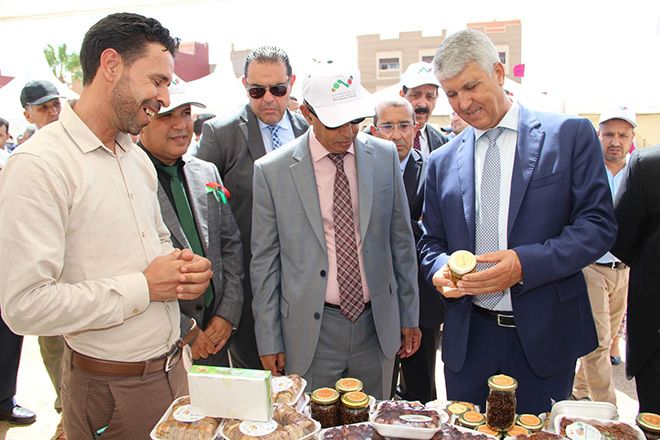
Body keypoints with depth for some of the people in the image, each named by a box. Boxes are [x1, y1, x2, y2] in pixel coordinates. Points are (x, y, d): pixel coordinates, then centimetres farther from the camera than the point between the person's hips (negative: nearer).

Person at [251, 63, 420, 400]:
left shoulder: (385, 156, 0)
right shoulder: (272, 170, -7)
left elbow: (401, 240, 6)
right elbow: (264, 261, -3)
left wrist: (409, 316, 9)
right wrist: (269, 341, -1)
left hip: (378, 325, 3)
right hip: (310, 331, -2)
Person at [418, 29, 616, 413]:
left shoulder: (571, 134, -2)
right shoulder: (443, 161, 6)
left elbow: (599, 223, -7)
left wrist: (525, 264, -20)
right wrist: (441, 269, -12)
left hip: (544, 334, -2)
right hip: (469, 335, 2)